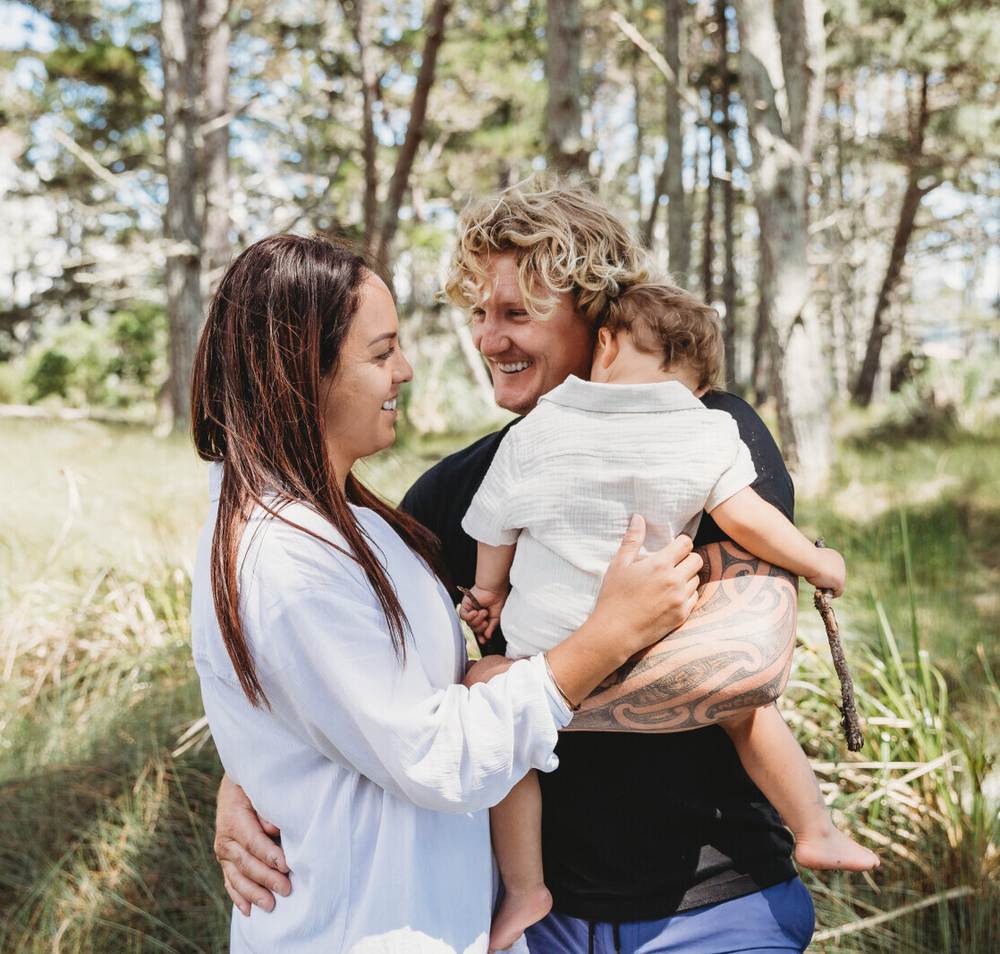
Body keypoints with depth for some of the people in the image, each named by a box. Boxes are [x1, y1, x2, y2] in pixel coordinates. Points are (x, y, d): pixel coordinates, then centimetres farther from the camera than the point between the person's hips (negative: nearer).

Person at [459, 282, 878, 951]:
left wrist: (488, 594, 28)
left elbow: (495, 533, 10)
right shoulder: (709, 436, -4)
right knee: (748, 706, 20)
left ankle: (523, 889, 18)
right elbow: (747, 520, -9)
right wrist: (818, 564, 8)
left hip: (549, 653, 0)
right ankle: (817, 833, 27)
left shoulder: (532, 436, 1)